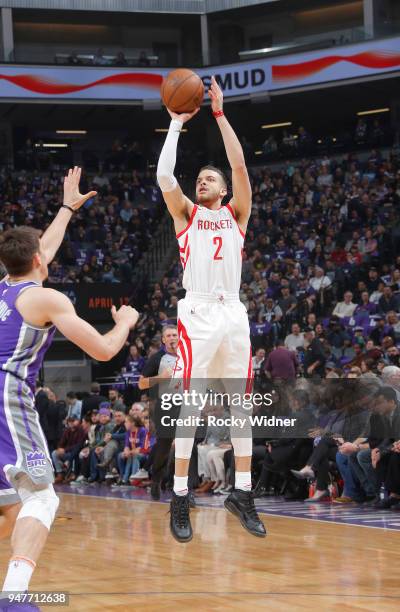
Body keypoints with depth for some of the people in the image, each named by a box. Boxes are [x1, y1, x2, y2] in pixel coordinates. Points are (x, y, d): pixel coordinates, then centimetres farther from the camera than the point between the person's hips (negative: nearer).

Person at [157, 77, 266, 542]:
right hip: (197, 316, -2)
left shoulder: (236, 215, 16)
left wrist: (219, 114, 2)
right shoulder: (186, 215, 13)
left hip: (233, 315, 3)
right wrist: (177, 123, 2)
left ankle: (242, 494, 11)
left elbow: (239, 165, 3)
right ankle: (180, 499, -4)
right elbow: (164, 176, -3)